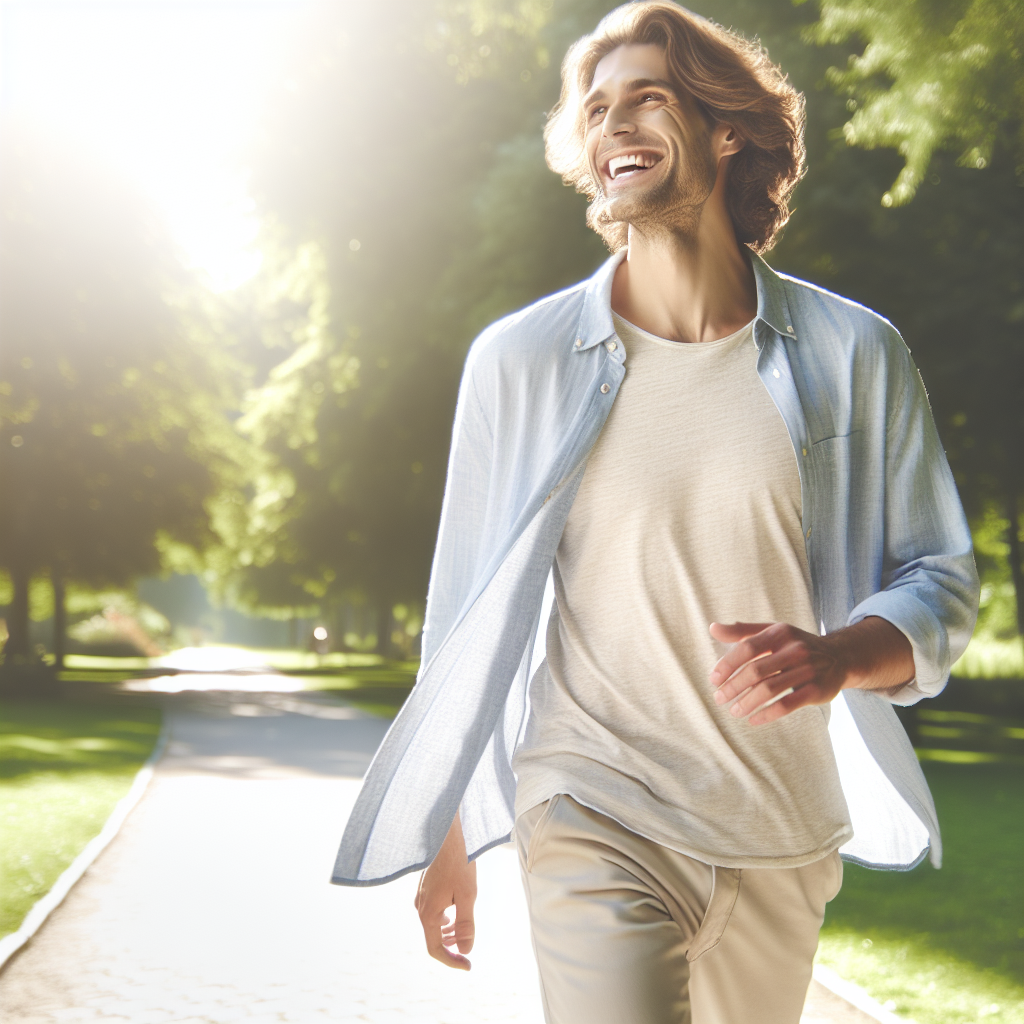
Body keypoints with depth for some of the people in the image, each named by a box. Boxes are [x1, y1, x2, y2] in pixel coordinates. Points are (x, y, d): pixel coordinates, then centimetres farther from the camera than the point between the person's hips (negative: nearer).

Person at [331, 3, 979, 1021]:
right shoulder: (519, 359, -2)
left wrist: (839, 657, -19)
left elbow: (939, 578, 4)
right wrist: (448, 841, 8)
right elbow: (469, 617, 5)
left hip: (788, 841, 2)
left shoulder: (852, 355, -1)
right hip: (595, 822, -2)